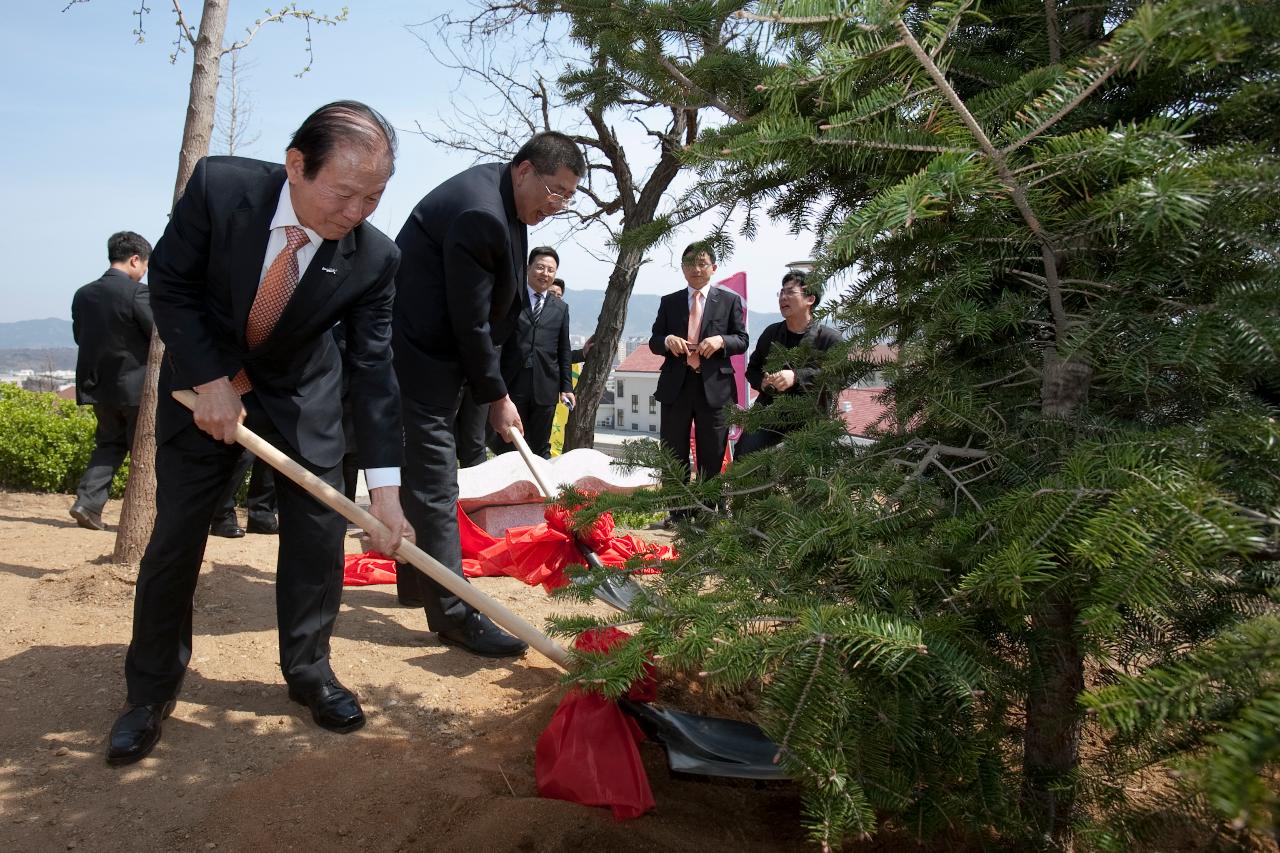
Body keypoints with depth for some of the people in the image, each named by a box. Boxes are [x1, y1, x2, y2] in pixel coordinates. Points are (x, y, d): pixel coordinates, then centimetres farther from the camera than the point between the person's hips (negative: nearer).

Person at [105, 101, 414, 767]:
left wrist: (385, 489, -28)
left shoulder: (374, 256, -23)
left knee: (318, 531, -2)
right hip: (203, 382, 0)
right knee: (175, 536, 2)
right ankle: (150, 692, 19)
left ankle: (309, 670, 18)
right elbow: (170, 284, -13)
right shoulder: (217, 186, -25)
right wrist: (210, 381, -22)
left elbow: (372, 367, -22)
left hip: (302, 395, 1)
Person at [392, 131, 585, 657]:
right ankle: (454, 614, -6)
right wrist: (496, 397, -12)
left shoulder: (500, 199, 8)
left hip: (431, 348, 11)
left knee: (422, 471, 17)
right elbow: (470, 321, -21)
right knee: (433, 477, -10)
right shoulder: (480, 214, -24)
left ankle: (416, 582, 31)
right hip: (417, 352, -11)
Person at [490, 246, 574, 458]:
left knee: (540, 449, 8)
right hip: (511, 385, -2)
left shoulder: (560, 308, 13)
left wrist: (566, 387, 8)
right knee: (506, 446, 4)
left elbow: (564, 351, 14)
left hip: (545, 387, 2)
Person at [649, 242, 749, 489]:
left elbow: (742, 341, 5)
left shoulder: (729, 300, 6)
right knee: (673, 457, 5)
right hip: (676, 386, 2)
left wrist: (721, 340, -15)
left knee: (712, 457, 4)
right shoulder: (669, 302, 11)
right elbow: (654, 342, 10)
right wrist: (667, 341, -13)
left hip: (714, 387, -1)